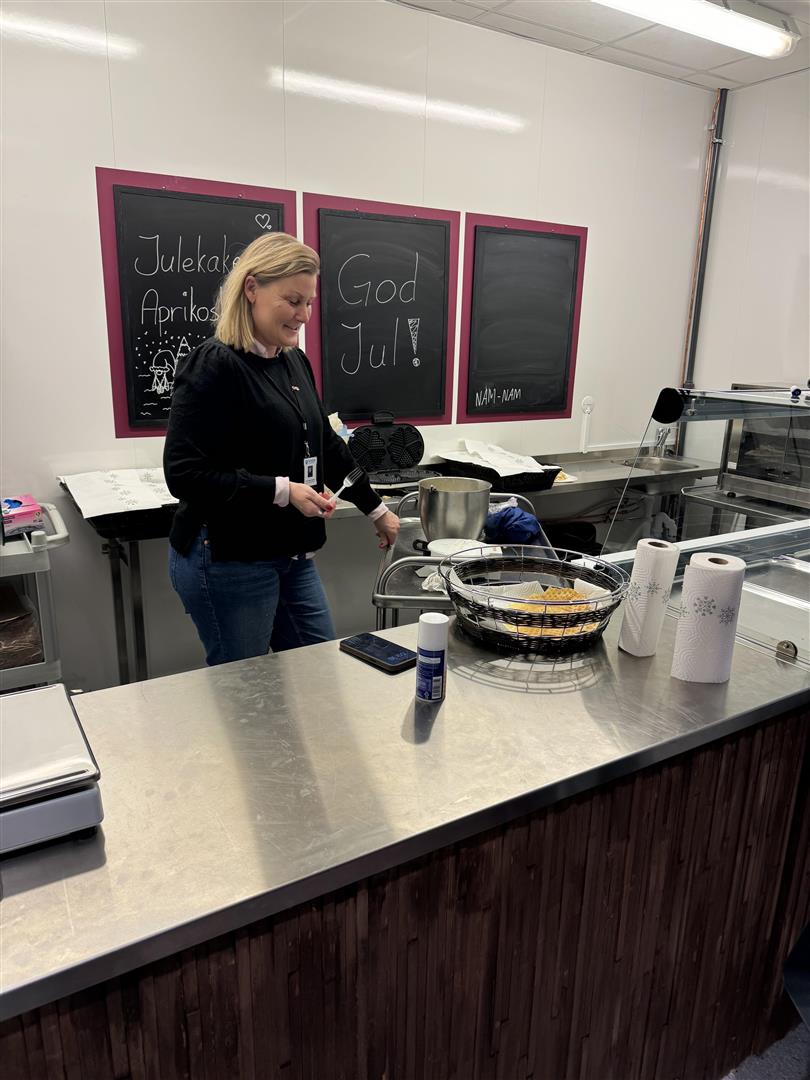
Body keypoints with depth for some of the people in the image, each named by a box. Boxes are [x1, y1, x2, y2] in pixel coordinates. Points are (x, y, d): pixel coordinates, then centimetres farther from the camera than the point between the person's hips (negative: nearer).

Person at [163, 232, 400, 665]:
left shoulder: (294, 362, 8)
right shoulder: (214, 367, -16)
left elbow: (326, 445, 18)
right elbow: (184, 474, -21)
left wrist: (376, 509, 21)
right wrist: (282, 492, -23)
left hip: (292, 554, 8)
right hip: (228, 561, -8)